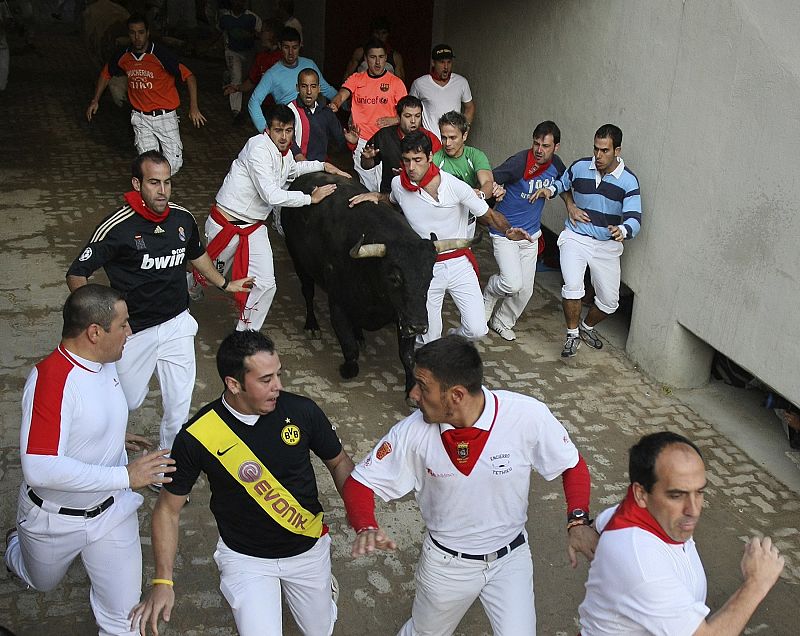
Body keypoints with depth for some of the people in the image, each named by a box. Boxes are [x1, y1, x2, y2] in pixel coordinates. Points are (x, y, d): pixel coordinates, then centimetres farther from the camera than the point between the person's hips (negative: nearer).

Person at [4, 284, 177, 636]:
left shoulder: (105, 361, -8)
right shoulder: (50, 378, -33)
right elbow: (40, 469, -39)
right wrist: (125, 476, -37)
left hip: (112, 513, 5)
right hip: (55, 519, -5)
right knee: (42, 583, 28)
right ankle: (16, 544, 57)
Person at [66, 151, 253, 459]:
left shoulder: (183, 217, -3)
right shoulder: (117, 227, -19)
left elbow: (196, 254, 19)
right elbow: (76, 274, -13)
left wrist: (224, 284, 28)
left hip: (177, 324, 4)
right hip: (133, 329, -3)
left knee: (180, 404, 6)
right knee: (129, 401, 12)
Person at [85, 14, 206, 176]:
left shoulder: (161, 54, -13)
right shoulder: (124, 57, 2)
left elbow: (188, 76, -15)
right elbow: (106, 74, 22)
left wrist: (193, 107, -23)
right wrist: (95, 100, 20)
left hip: (165, 117, -3)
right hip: (141, 118, 3)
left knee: (174, 164, -7)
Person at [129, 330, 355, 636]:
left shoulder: (302, 411, -18)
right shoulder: (197, 436, -23)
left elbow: (339, 462, -2)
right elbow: (168, 509, -10)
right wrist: (163, 582, -17)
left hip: (308, 546, 2)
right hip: (245, 557, -2)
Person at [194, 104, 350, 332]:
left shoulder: (285, 152, 5)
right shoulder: (259, 148, -23)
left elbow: (292, 169, 32)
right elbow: (272, 195, -29)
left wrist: (323, 165, 21)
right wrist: (310, 198, -19)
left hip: (254, 228, 7)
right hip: (226, 224, -7)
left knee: (265, 285, -5)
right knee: (209, 275, 15)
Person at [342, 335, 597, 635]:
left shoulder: (529, 416, -27)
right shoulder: (413, 432, -24)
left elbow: (572, 465, -10)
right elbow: (361, 482, -14)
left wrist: (578, 522, -25)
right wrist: (366, 528, -34)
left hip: (510, 557, -1)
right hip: (445, 562, 1)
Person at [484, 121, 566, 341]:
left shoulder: (555, 164, -3)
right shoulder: (519, 162, -23)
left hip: (531, 234, 6)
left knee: (525, 290, 9)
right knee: (513, 283, -20)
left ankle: (502, 323, 33)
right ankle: (489, 294, 14)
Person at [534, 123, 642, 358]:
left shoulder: (628, 181, -12)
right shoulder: (580, 167, -5)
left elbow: (634, 219, -20)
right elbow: (563, 183, 18)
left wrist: (622, 230, -43)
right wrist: (550, 189, -4)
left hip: (607, 245, 1)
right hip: (575, 238, -1)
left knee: (610, 301, 6)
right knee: (572, 287, -23)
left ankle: (587, 327, 38)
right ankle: (573, 335, 0)